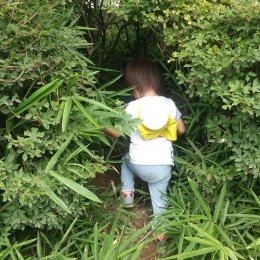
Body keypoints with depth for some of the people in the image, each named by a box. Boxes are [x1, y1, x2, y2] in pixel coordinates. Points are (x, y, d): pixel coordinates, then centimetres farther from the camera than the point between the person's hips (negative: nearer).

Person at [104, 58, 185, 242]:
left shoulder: (134, 106, -10)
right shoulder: (169, 103, -3)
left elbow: (117, 132, -3)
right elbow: (181, 130, 6)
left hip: (139, 165, -1)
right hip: (163, 166, 2)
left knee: (126, 159, 33)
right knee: (159, 198, 18)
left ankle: (127, 194, 27)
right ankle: (160, 231, 27)